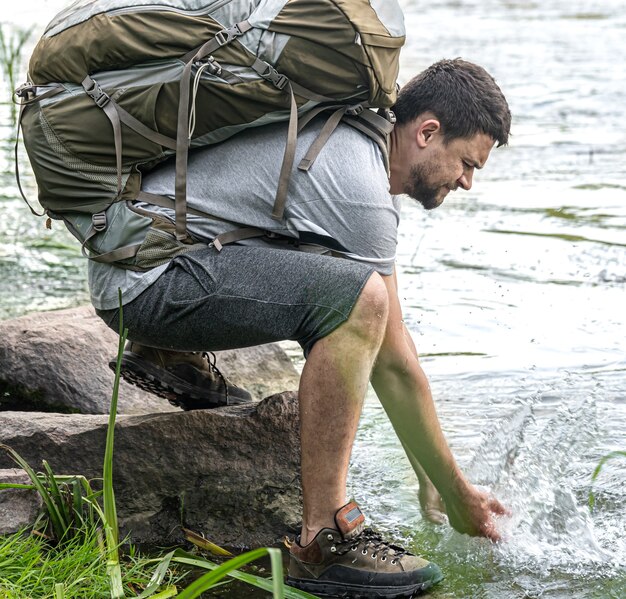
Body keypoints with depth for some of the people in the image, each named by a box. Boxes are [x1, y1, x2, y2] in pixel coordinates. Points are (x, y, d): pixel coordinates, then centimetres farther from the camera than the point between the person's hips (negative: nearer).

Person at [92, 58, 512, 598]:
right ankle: (323, 541, -26)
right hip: (145, 282, -10)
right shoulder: (362, 188, -19)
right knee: (356, 296, -29)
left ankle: (169, 353, 26)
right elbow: (395, 366, -14)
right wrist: (457, 495, -5)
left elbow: (389, 350, 16)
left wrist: (430, 482, 18)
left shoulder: (350, 140, 11)